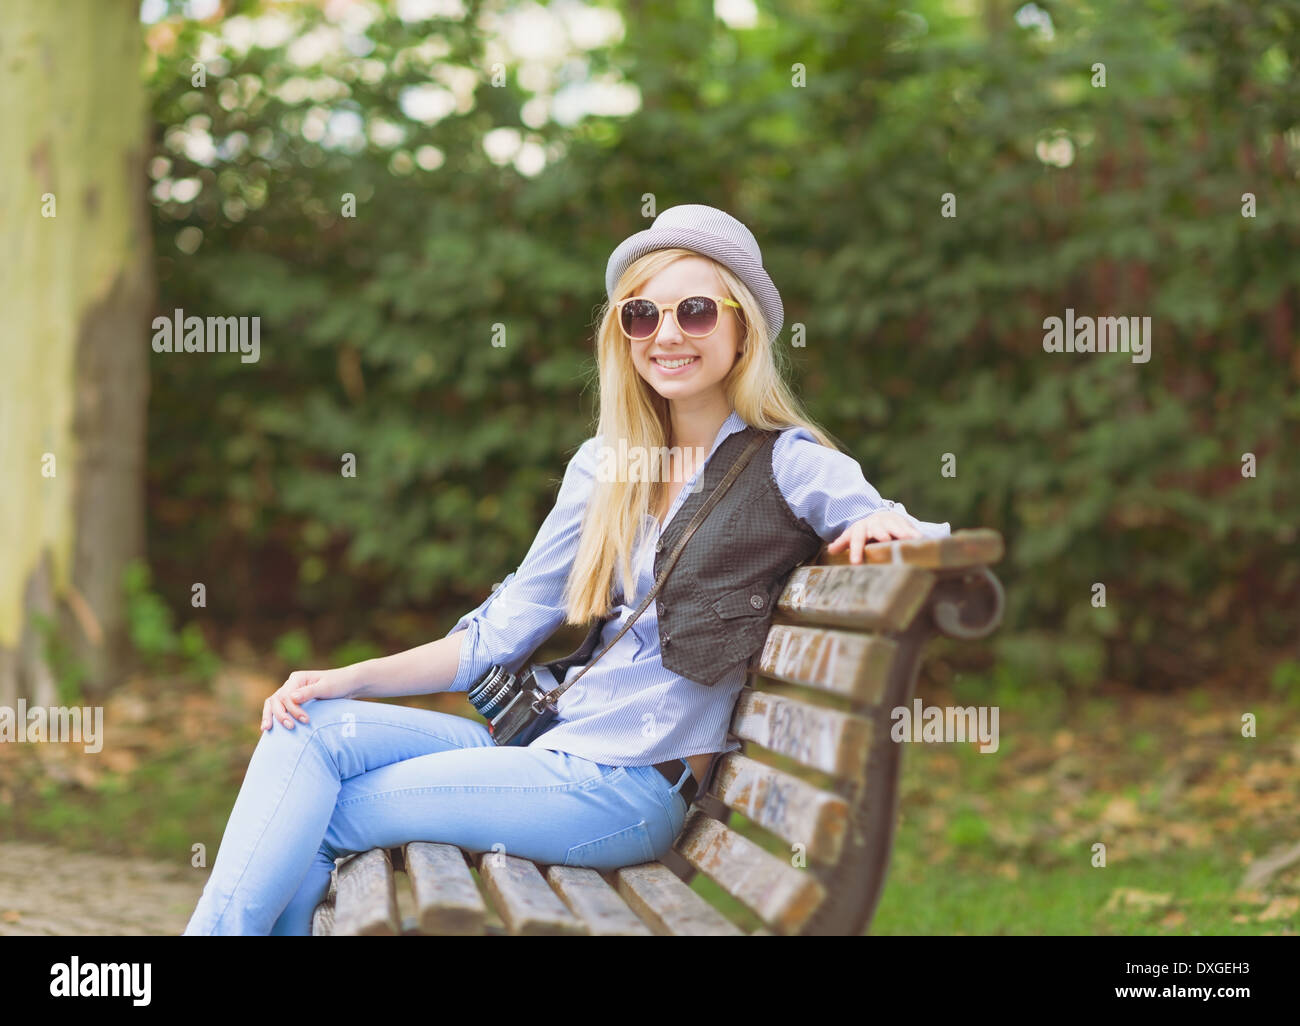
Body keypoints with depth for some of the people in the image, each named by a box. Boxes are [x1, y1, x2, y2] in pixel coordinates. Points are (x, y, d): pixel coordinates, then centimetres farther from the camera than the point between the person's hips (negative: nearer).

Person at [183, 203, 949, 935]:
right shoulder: (604, 466, 15)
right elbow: (502, 630, 15)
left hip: (630, 785, -6)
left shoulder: (788, 465, -2)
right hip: (546, 744, 6)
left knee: (321, 818, -13)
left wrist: (883, 529, -28)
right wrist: (351, 680, 5)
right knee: (309, 728, -14)